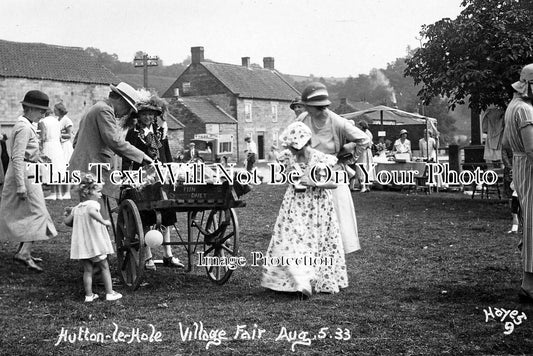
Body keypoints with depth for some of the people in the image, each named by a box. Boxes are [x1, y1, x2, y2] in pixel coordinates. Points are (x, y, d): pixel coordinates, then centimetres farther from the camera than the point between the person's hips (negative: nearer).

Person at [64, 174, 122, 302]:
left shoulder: (76, 208, 8)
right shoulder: (93, 204, -13)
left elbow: (67, 222, 9)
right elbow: (91, 212, -36)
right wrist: (103, 222, -34)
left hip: (81, 246, 6)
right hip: (95, 244, -6)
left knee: (88, 270, 11)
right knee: (105, 268, 7)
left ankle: (89, 295, 12)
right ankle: (110, 293, 9)